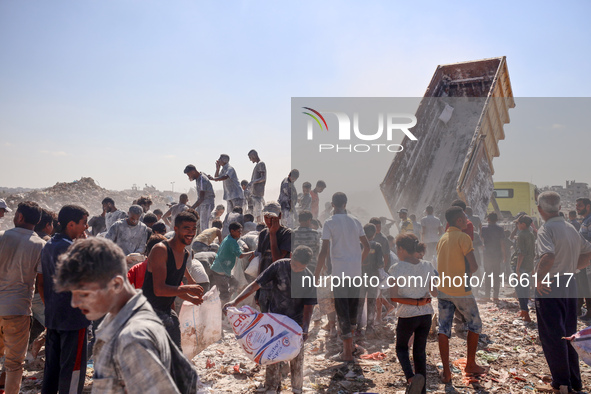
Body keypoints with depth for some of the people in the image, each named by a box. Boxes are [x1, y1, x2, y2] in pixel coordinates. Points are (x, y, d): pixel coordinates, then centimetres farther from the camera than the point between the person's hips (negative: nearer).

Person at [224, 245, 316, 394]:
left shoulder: (309, 279, -14)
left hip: (296, 322, 0)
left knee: (296, 357, 8)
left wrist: (305, 327, -25)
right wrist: (235, 301, -26)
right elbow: (256, 284, -17)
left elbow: (308, 306, -10)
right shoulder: (279, 266, -17)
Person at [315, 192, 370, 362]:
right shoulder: (355, 221, 8)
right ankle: (350, 342, 33)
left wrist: (317, 274, -8)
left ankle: (347, 352, 2)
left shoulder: (329, 223, -8)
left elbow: (324, 251, -14)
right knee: (353, 305, 19)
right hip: (356, 271, 5)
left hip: (339, 271, -5)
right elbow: (367, 246, 12)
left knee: (342, 309, 0)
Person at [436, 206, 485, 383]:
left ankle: (446, 372, 4)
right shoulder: (463, 237, -11)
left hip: (443, 289, 6)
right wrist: (469, 272, 5)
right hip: (461, 290, -5)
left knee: (444, 328, 4)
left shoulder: (442, 238, 11)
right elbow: (473, 265, -16)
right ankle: (470, 364, 23)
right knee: (475, 324, 16)